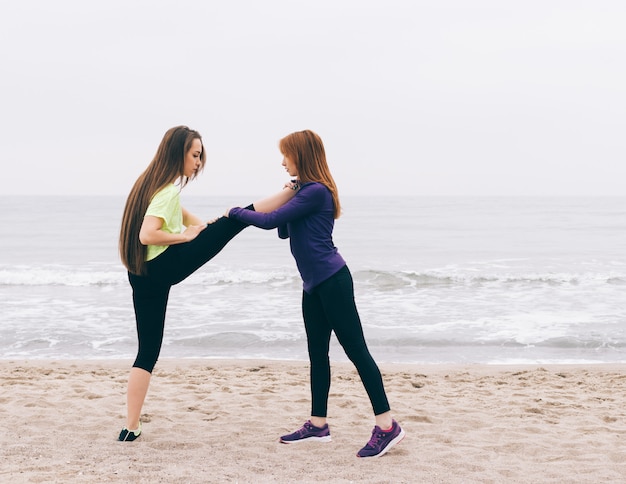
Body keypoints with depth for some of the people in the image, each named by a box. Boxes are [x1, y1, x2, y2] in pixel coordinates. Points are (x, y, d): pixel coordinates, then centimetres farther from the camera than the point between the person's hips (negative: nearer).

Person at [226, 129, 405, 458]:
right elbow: (283, 231, 19)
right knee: (317, 353, 12)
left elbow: (270, 221, -18)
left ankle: (387, 426, -7)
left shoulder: (316, 191, -16)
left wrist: (236, 212, -3)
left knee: (355, 349, -9)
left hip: (332, 282, -10)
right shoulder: (303, 191, 15)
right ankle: (318, 425, 20)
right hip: (314, 284, 10)